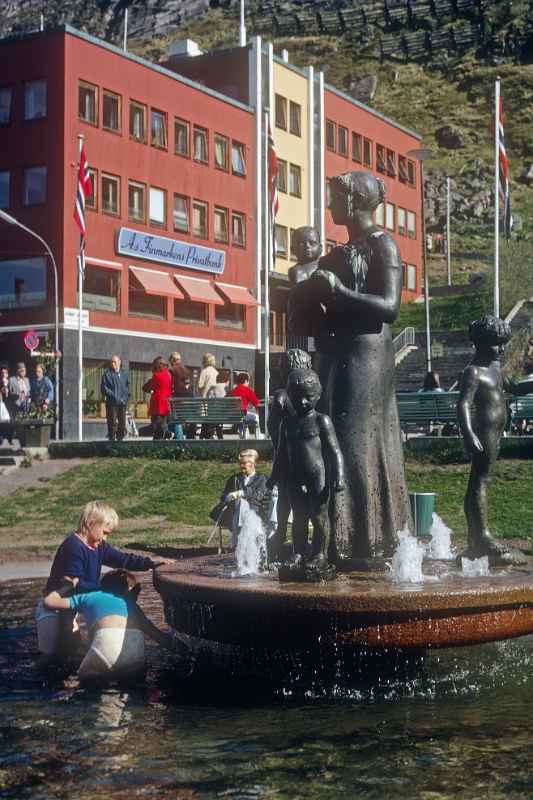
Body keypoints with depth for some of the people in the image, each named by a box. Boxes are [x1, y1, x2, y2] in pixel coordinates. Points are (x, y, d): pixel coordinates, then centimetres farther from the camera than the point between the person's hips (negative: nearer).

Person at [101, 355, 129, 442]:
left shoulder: (124, 374, 13)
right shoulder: (107, 374, 1)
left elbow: (128, 387, 16)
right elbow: (103, 388, -4)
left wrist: (125, 397, 1)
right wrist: (113, 395, -14)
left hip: (122, 403, 4)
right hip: (112, 403, -4)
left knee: (122, 423, 6)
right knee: (112, 423, -7)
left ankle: (120, 439, 16)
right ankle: (112, 439, -4)